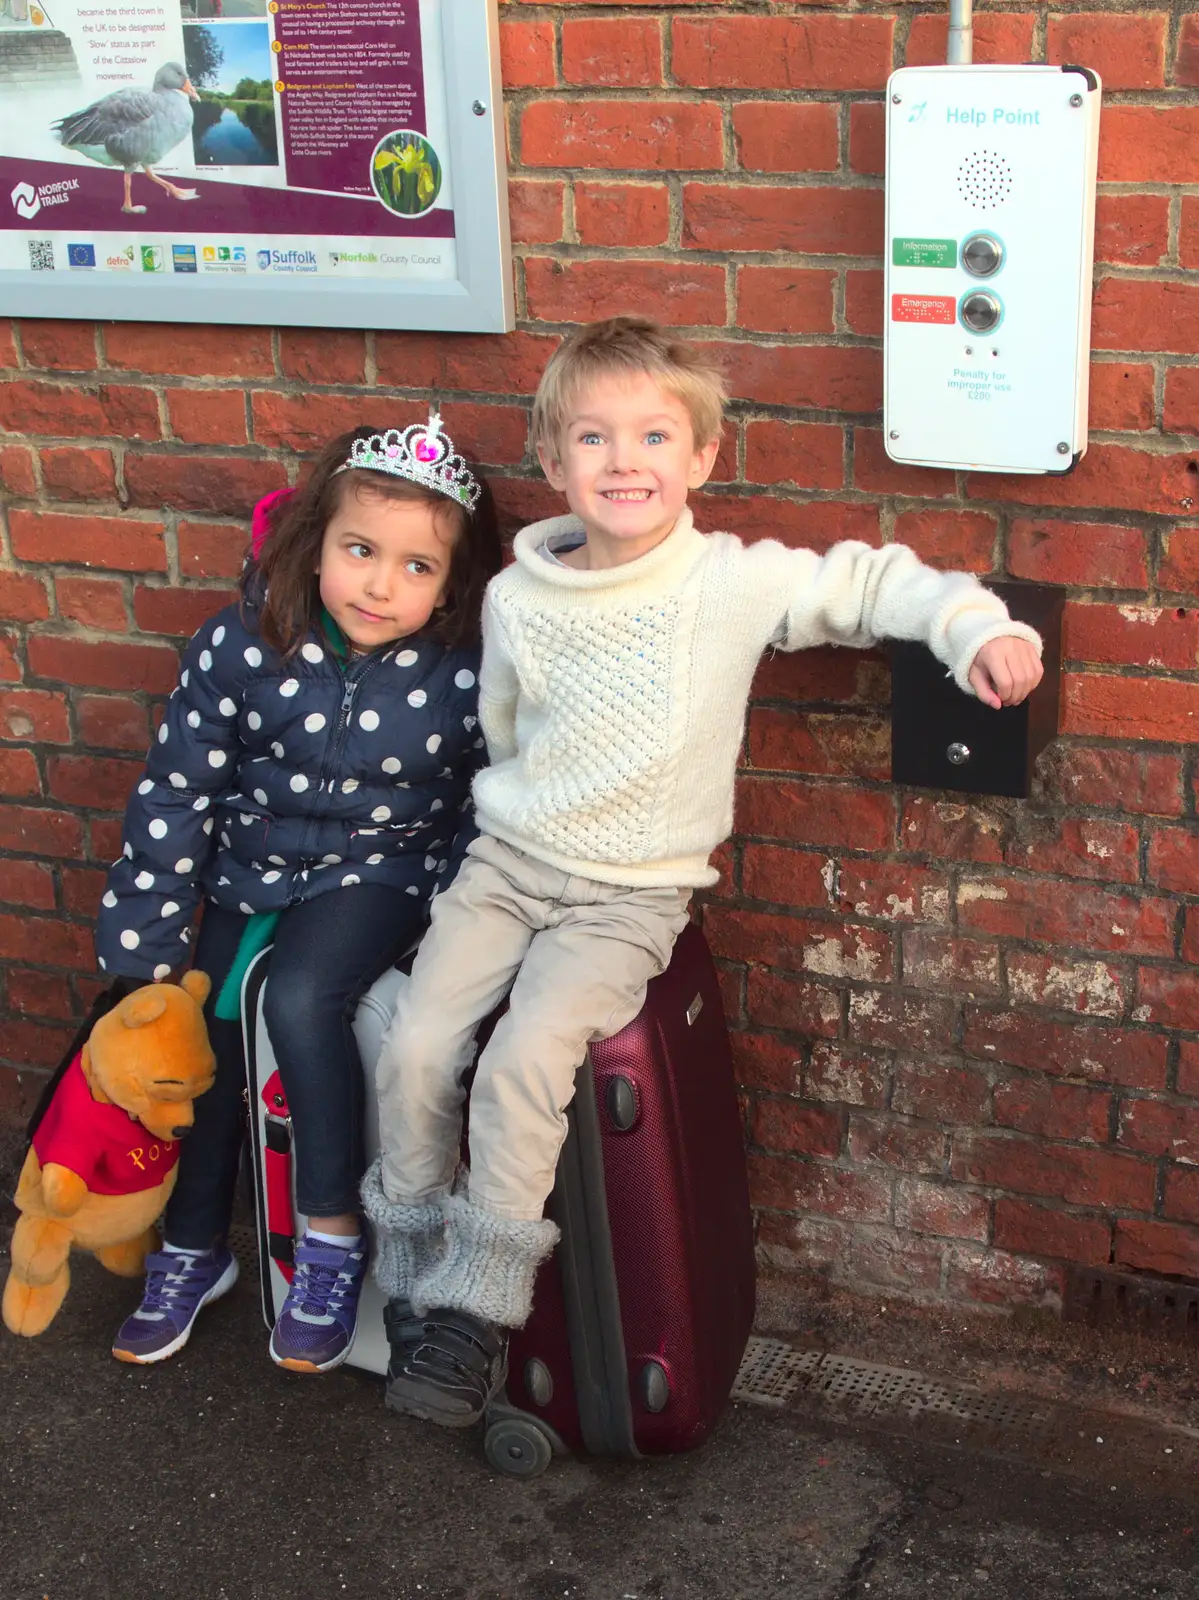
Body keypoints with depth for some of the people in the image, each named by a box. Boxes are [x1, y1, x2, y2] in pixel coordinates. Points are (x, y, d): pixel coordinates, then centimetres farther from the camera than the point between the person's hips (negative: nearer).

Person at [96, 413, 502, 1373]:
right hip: (252, 868, 3)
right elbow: (177, 794, -7)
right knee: (206, 1030, -1)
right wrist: (147, 948, -6)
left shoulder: (466, 672, -18)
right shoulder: (242, 646, -14)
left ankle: (335, 1241, -11)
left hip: (384, 871, -3)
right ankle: (194, 1250, 24)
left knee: (300, 1000, -27)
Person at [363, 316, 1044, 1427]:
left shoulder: (735, 583, -8)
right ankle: (411, 1274, 10)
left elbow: (870, 583, -2)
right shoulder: (516, 597, 2)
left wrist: (978, 628, -15)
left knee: (522, 1065, -23)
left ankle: (479, 1304, -6)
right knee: (415, 1048, -12)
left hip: (626, 897, -3)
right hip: (505, 866, 4)